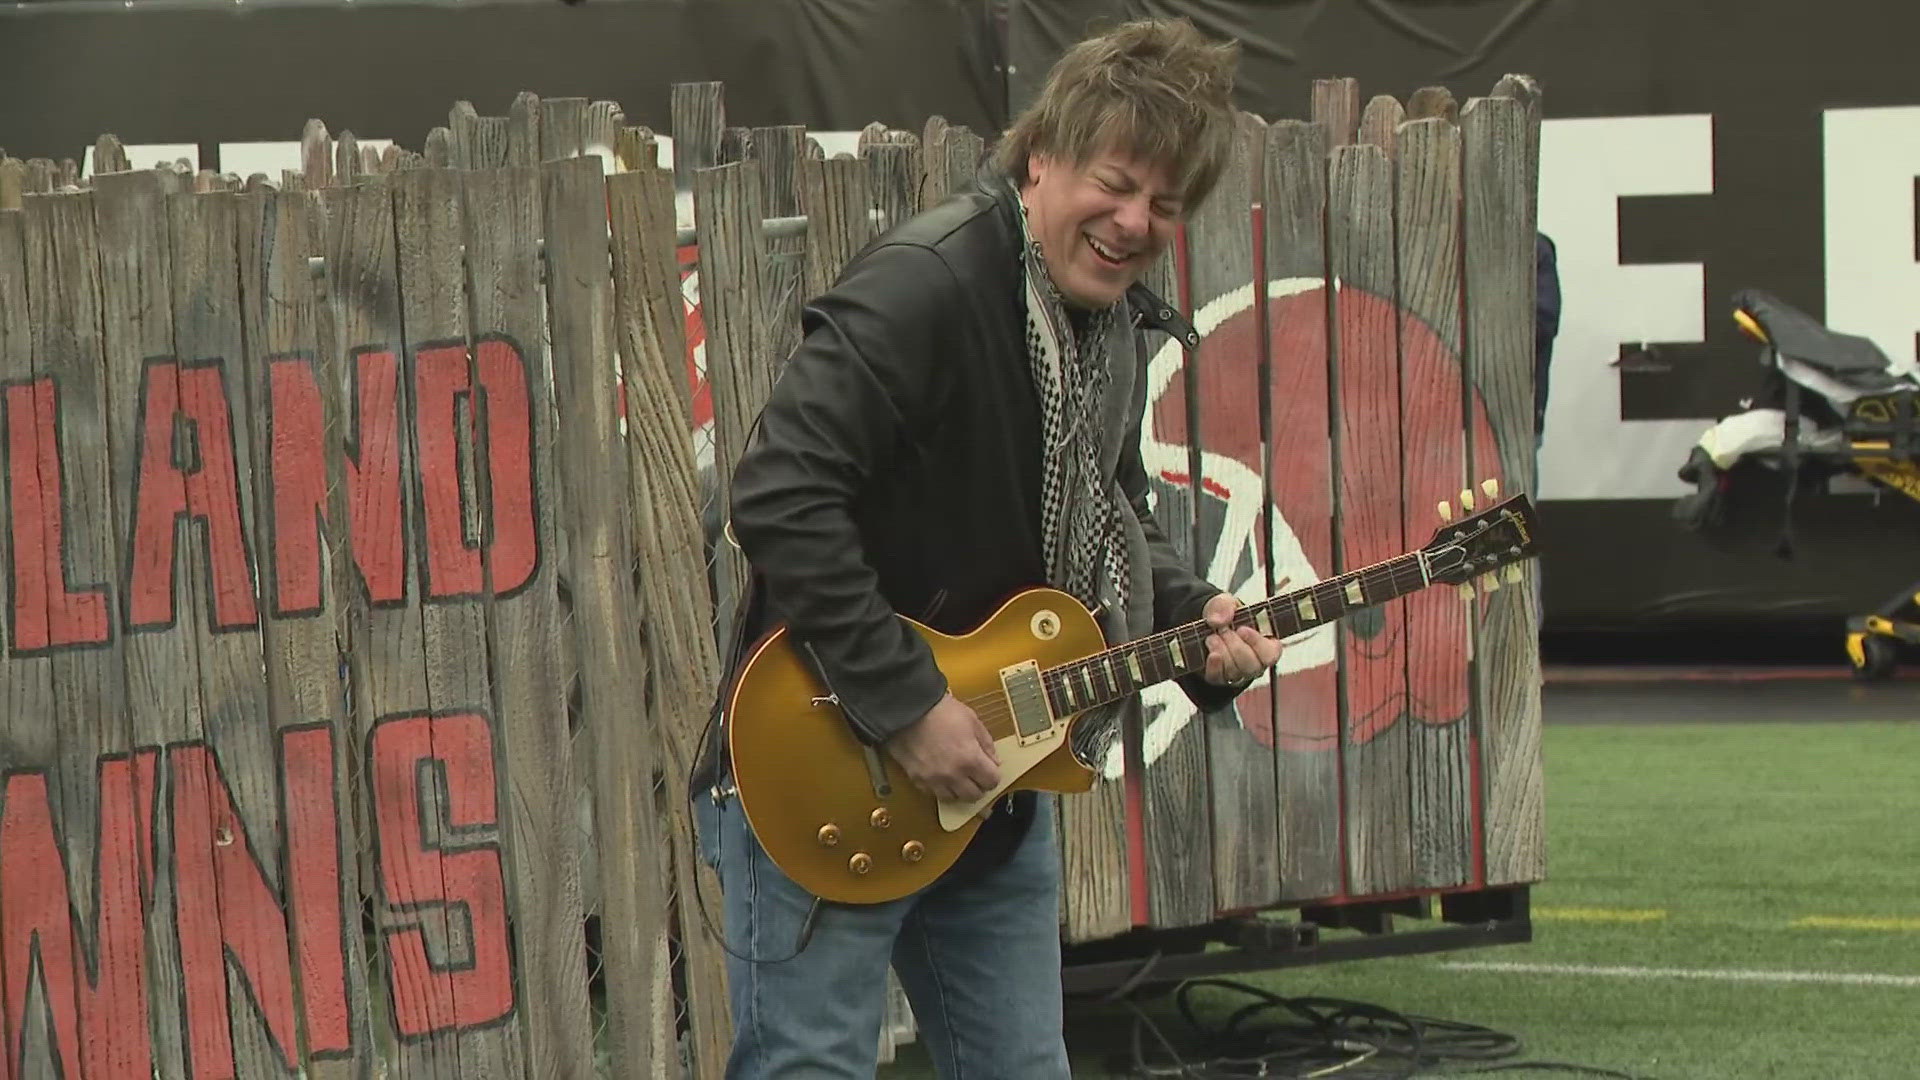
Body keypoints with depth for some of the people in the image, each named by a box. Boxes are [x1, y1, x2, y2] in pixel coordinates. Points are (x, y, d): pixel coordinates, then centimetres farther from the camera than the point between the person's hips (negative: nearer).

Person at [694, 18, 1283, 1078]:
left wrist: (1188, 615, 1)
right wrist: (906, 706, -26)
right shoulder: (924, 286, -22)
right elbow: (781, 496, -29)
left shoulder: (1117, 324, 8)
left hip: (992, 782, 9)